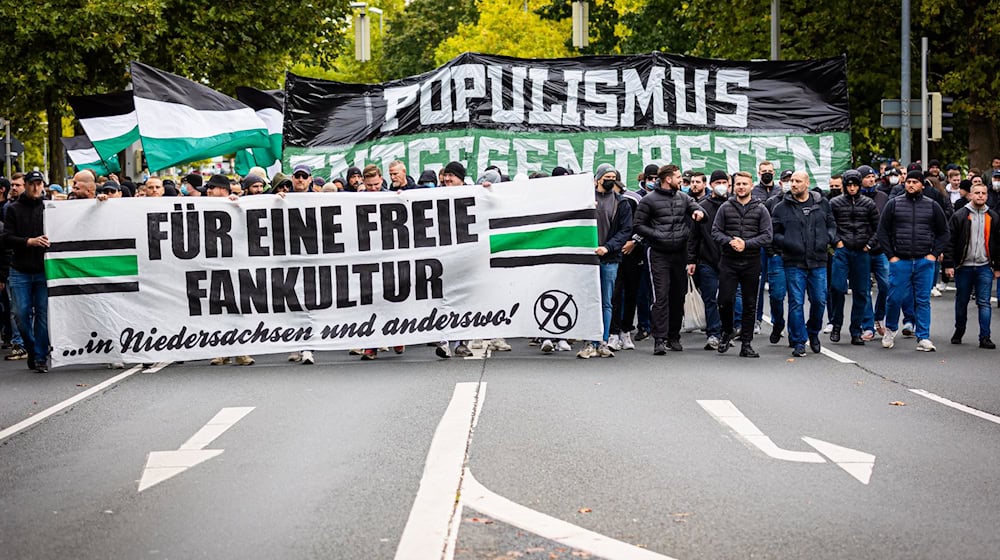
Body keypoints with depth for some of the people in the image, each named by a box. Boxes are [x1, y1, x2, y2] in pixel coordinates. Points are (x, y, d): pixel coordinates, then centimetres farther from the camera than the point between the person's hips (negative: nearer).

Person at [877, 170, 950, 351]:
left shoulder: (932, 206, 8)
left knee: (923, 301, 2)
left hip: (924, 262, 1)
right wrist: (891, 256, -1)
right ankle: (890, 330, 22)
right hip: (900, 261, -1)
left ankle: (923, 338, 6)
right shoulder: (893, 204, 5)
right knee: (895, 298, -1)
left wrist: (934, 254, 1)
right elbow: (882, 231, 5)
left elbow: (943, 233, 13)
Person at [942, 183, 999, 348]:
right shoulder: (959, 216, -1)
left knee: (984, 303, -2)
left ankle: (984, 338, -1)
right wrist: (948, 264, -9)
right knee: (961, 302, 10)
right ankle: (959, 332, 27)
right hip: (963, 266, -1)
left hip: (984, 267, 1)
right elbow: (950, 241, -3)